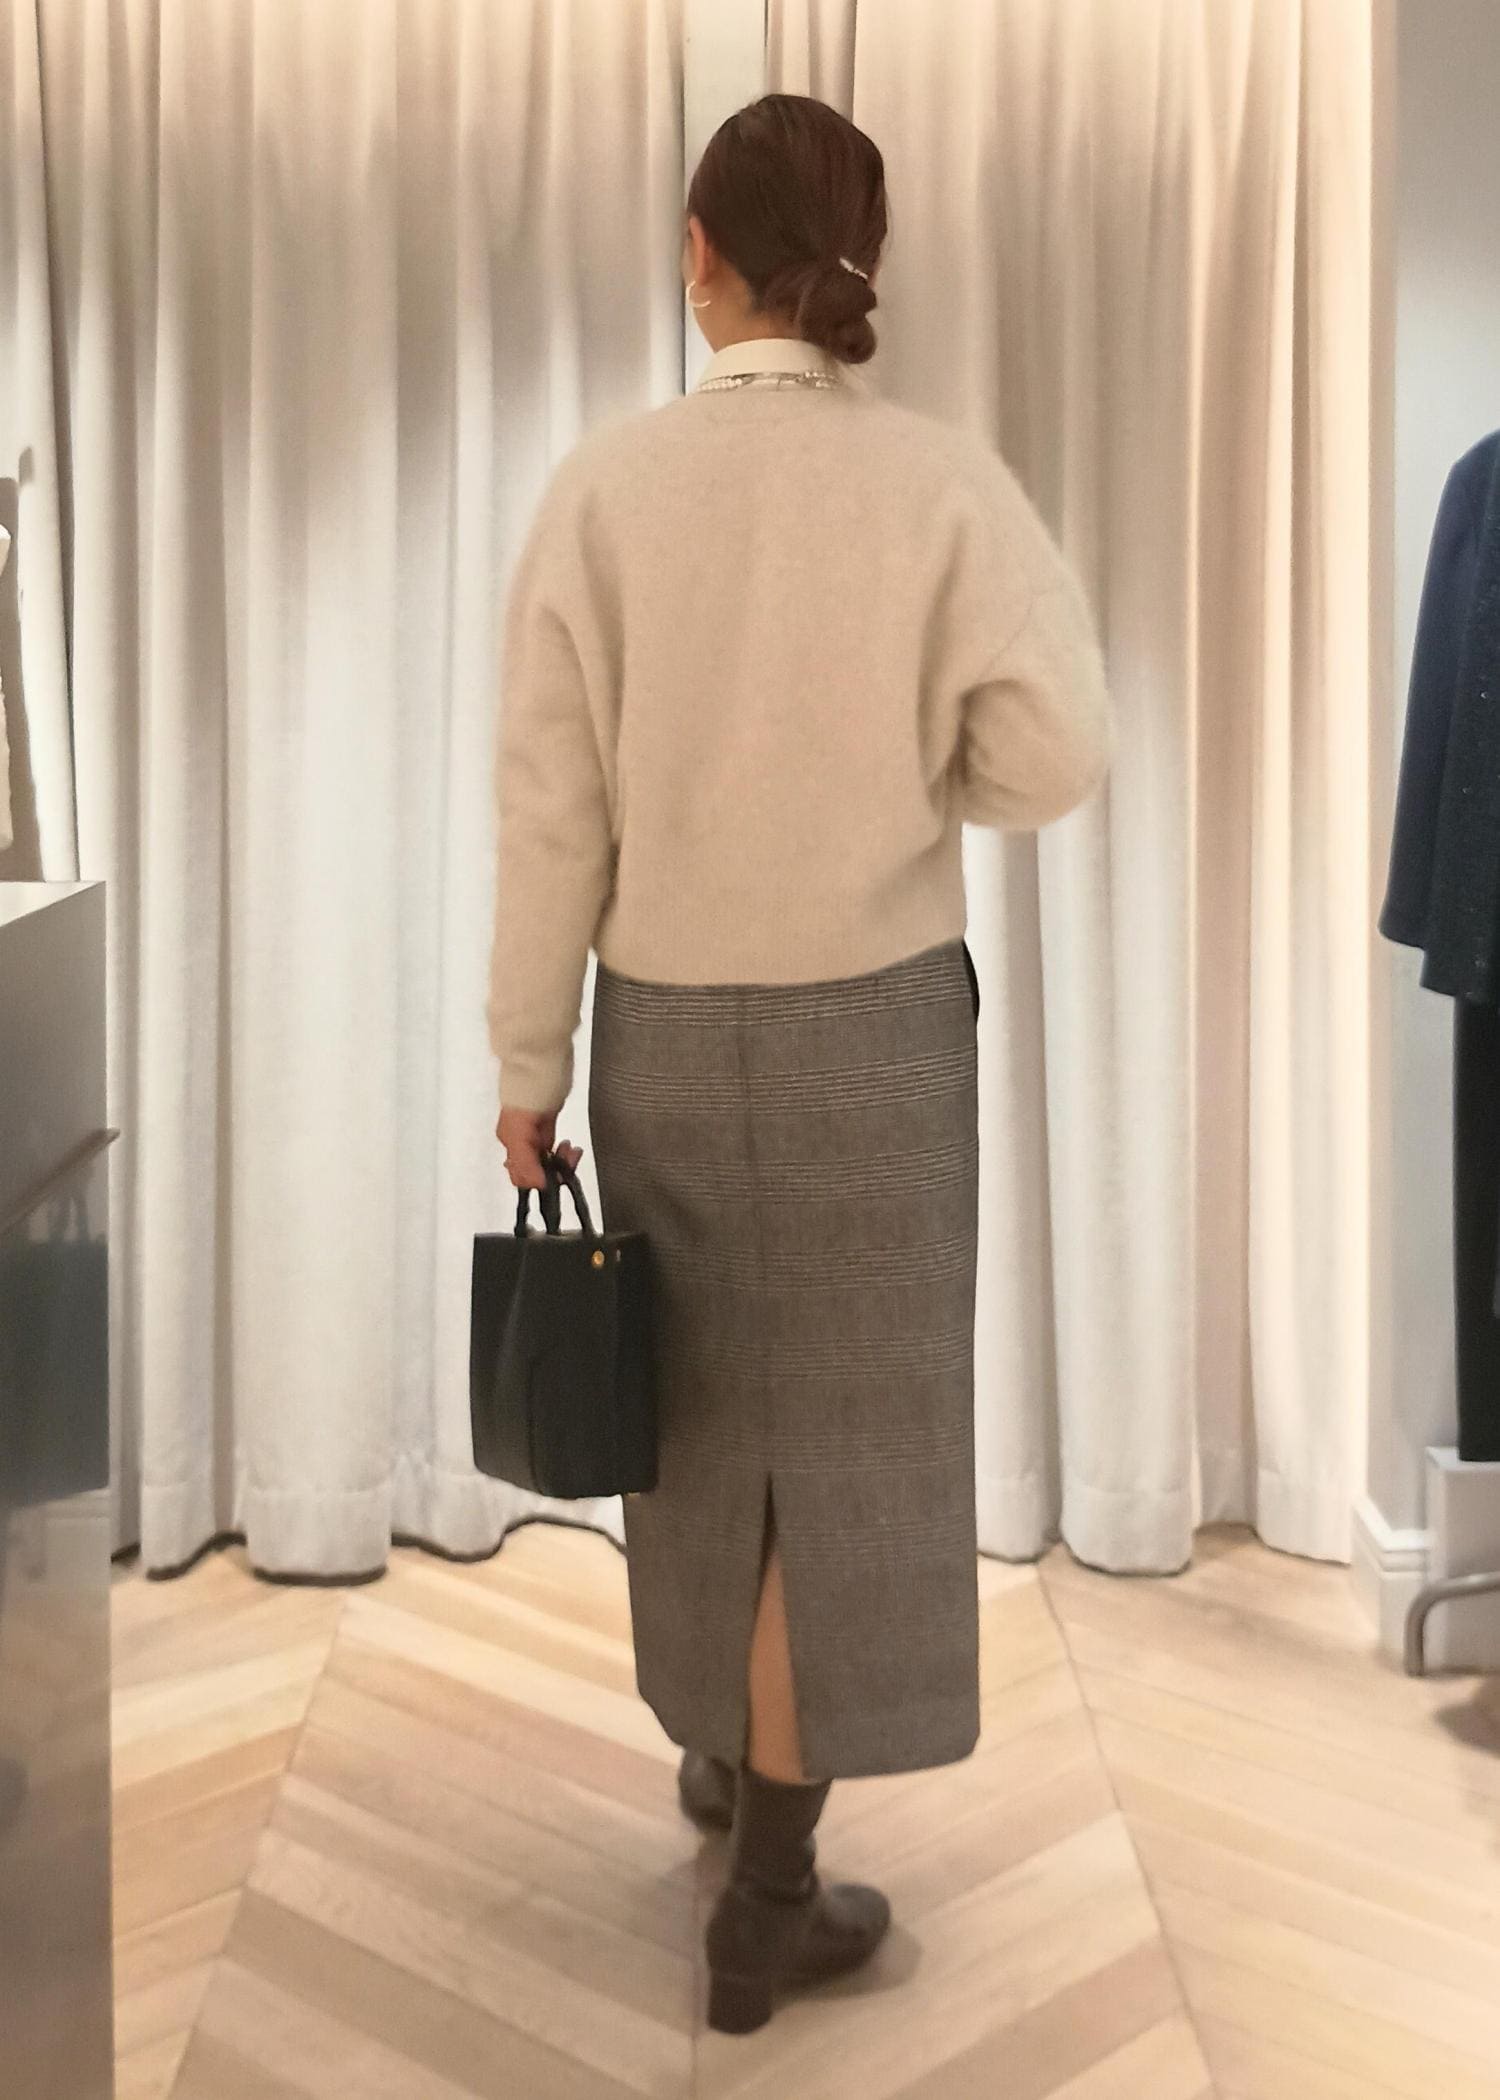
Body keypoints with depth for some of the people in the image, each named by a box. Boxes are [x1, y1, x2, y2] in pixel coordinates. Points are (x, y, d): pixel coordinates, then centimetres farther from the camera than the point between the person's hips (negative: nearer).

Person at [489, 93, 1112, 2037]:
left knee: (704, 1408, 21)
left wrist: (527, 1060, 2)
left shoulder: (602, 487, -8)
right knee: (841, 1435, 8)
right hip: (873, 1025, -2)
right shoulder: (945, 484, -10)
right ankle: (765, 1906, 16)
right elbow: (1053, 759, -12)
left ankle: (724, 1743, 43)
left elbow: (552, 805, -7)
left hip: (666, 1024, 2)